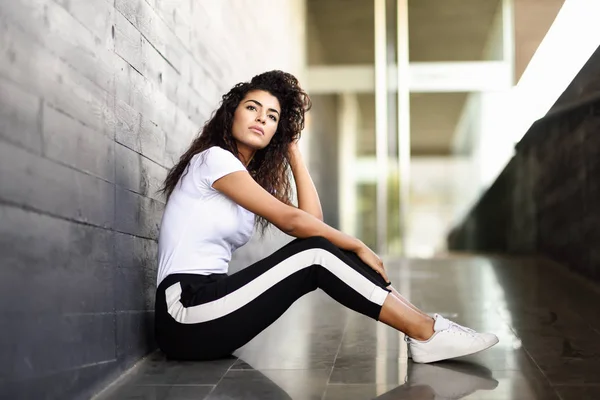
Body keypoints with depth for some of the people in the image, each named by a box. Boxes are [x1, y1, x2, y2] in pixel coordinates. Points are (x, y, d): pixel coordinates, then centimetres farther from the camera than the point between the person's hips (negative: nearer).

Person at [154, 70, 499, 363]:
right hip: (186, 313, -8)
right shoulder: (214, 158, -7)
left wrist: (293, 148, 10)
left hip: (209, 305, 8)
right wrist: (357, 247, -4)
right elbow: (290, 220, -12)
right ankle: (427, 333, -15)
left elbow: (312, 219, 5)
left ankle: (424, 327, -8)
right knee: (316, 254, -17)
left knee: (319, 245, -4)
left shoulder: (253, 178, 19)